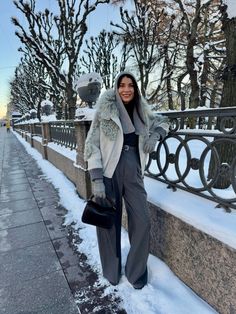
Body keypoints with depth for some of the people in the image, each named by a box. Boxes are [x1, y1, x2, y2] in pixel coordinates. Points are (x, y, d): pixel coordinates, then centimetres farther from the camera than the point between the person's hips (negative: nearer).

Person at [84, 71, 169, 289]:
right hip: (109, 174, -3)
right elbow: (92, 145, -7)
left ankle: (136, 271, 29)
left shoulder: (141, 112, 9)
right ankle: (111, 271, 34)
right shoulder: (105, 111, -4)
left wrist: (155, 136, 3)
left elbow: (163, 122, 26)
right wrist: (96, 179, -15)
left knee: (142, 222, 3)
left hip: (133, 174, 4)